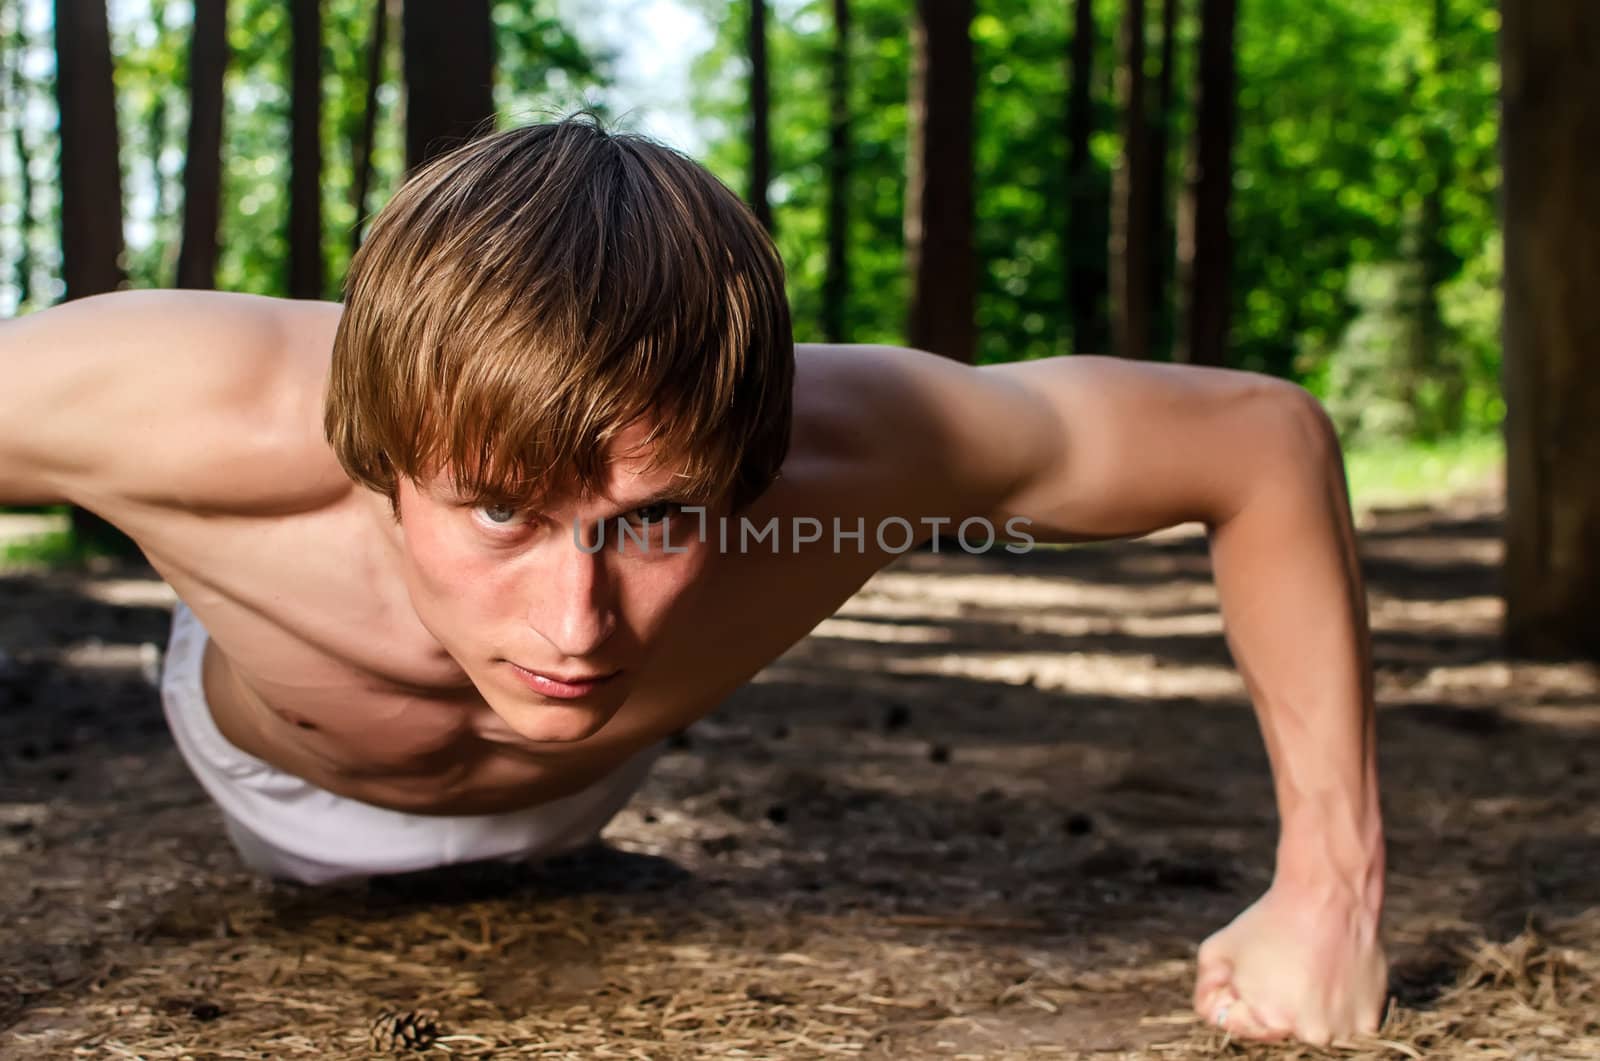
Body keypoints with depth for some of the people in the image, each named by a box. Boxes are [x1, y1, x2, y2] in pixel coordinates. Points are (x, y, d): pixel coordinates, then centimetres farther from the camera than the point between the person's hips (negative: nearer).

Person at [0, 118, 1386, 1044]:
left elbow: (1264, 435, -32)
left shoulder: (849, 449, -47)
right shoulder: (192, 416, -51)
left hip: (576, 801, 0)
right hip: (283, 789, 0)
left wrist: (1332, 882, -33)